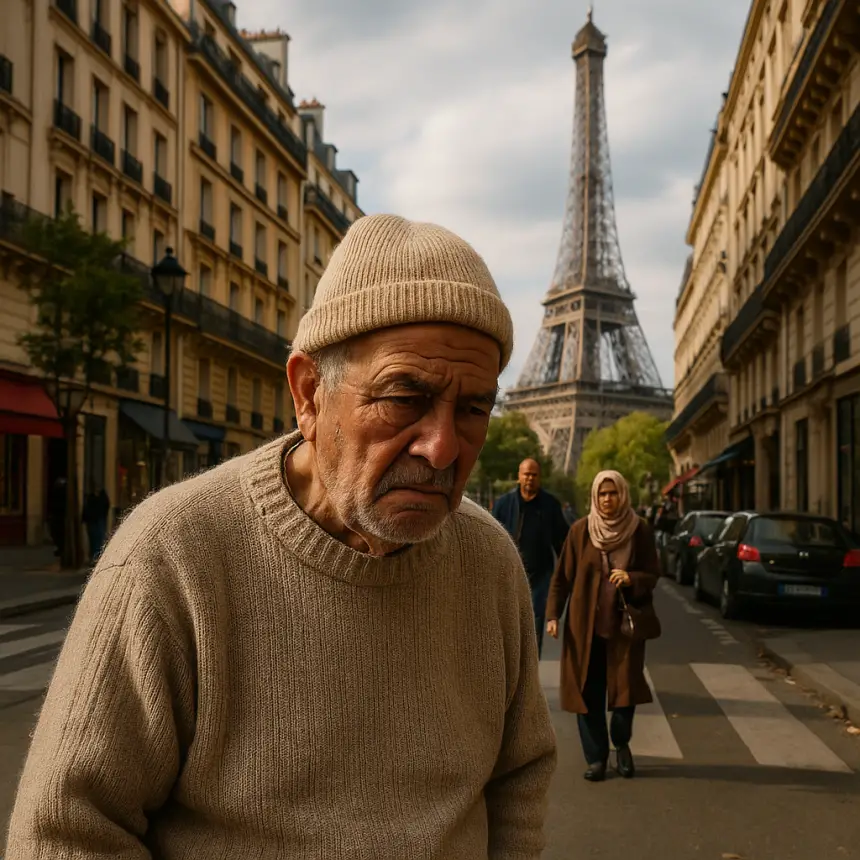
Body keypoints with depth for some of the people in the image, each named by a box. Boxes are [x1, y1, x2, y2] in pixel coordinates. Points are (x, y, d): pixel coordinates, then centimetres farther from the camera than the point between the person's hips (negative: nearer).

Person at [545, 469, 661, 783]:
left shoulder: (640, 530, 0)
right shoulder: (580, 530, 0)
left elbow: (653, 575, 3)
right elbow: (562, 577, 4)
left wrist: (631, 578, -18)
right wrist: (552, 615, -3)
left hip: (625, 624, 0)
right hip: (585, 624, 1)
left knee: (625, 687, -4)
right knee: (588, 692, 3)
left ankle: (621, 744, 25)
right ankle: (596, 758, 18)